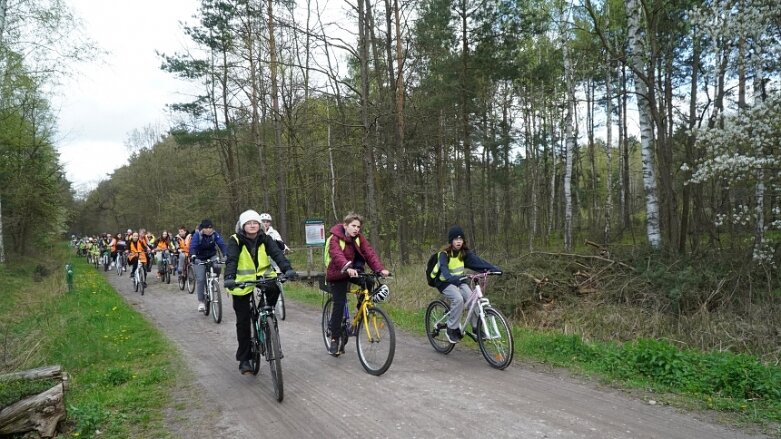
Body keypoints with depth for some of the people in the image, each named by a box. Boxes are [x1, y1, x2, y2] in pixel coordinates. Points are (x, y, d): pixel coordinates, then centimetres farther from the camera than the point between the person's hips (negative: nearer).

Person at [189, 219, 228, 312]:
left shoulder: (215, 234, -14)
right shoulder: (197, 235, -19)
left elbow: (222, 244, -24)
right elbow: (192, 246, -30)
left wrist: (226, 255, -41)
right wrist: (193, 256, -51)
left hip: (212, 257, 1)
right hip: (200, 259, -1)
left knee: (217, 267, -31)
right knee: (200, 279, -9)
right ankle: (201, 302, 3)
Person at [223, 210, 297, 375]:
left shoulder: (265, 239, -3)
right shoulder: (235, 240, -10)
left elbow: (277, 253, -17)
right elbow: (231, 260, -24)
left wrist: (287, 269, -36)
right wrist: (229, 278, -43)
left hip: (262, 277, 2)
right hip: (242, 282, -2)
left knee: (274, 289, -32)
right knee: (243, 321, -1)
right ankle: (244, 359, 12)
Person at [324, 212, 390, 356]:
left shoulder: (359, 238, -4)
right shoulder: (335, 239, -19)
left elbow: (369, 253, -16)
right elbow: (337, 255, -38)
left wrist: (380, 269, -33)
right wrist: (347, 268, -58)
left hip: (353, 271, 5)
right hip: (338, 274, -5)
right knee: (339, 304, -14)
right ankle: (334, 339, -2)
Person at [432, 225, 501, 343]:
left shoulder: (465, 252, -3)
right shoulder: (444, 253, -18)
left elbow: (478, 261, -15)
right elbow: (444, 269, -34)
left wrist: (494, 268, -30)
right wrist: (453, 278, -55)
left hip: (459, 281, 5)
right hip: (445, 282, -5)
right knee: (458, 299, -30)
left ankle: (477, 329, -4)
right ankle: (452, 329, -15)